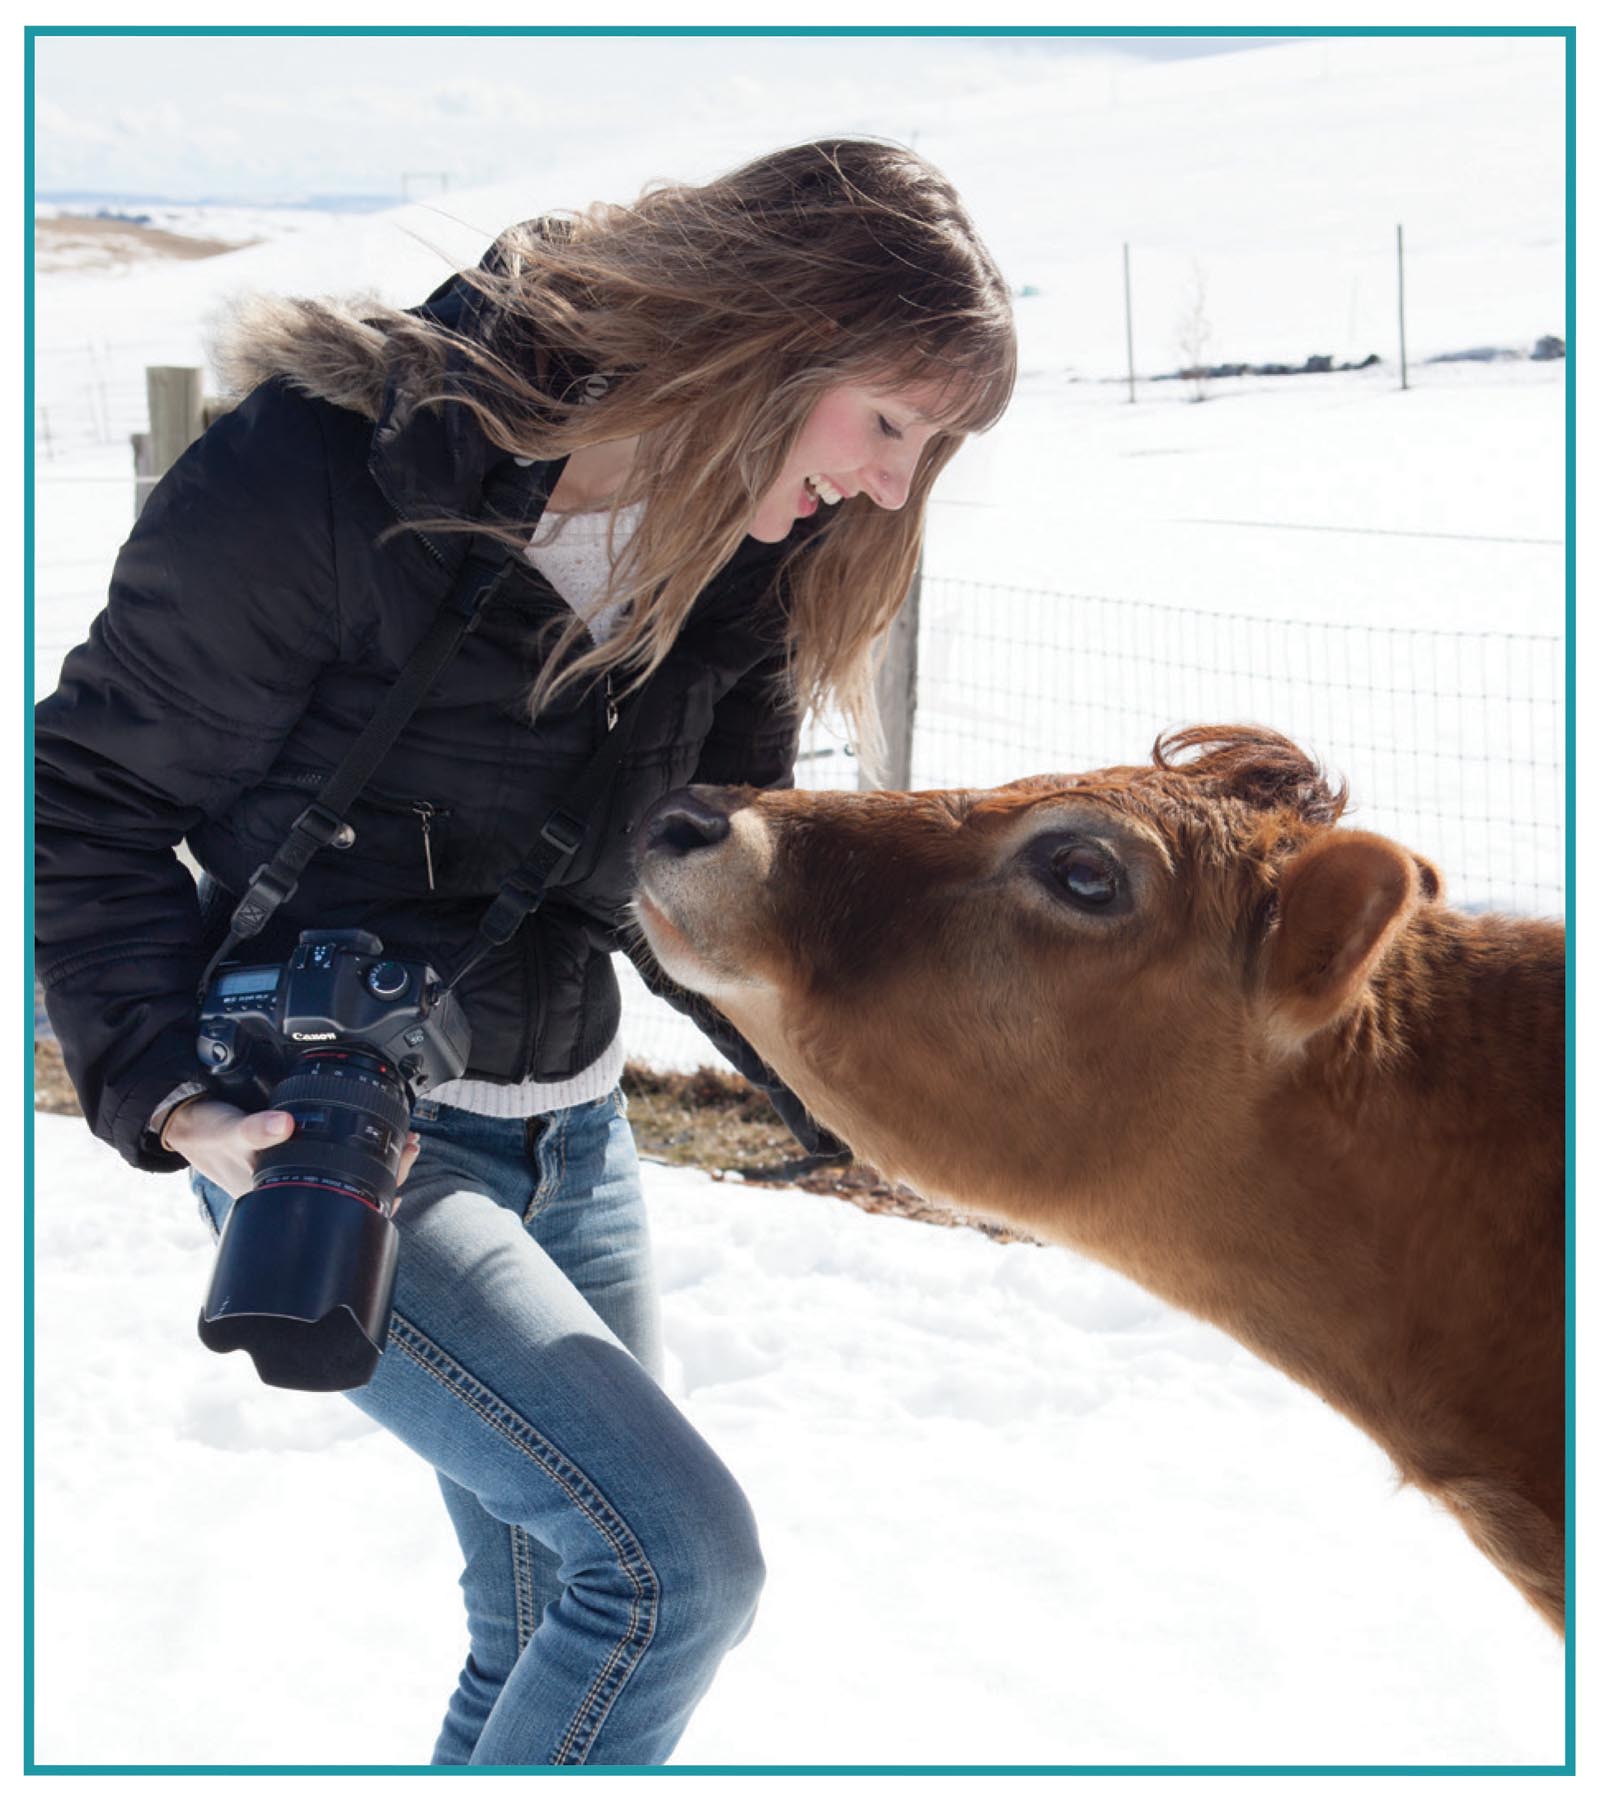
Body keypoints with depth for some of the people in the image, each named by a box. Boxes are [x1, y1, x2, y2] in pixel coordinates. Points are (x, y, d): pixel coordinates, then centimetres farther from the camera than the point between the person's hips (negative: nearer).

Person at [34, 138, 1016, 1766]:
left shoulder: (738, 565, -1)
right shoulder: (320, 476, -21)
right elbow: (92, 801, -11)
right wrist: (174, 1094, -22)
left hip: (566, 1127, 7)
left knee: (555, 1628, 14)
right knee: (673, 1555, -17)